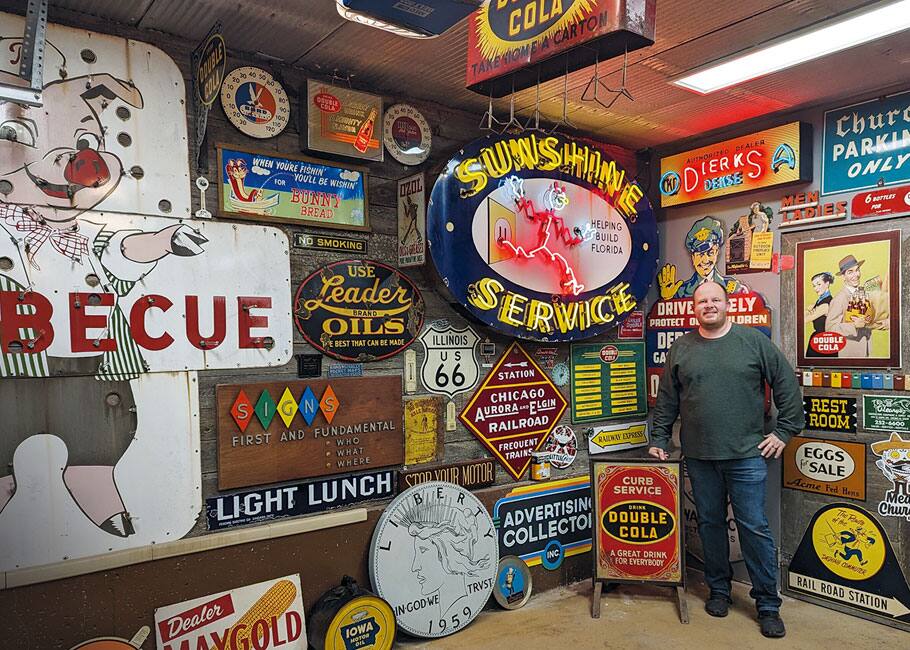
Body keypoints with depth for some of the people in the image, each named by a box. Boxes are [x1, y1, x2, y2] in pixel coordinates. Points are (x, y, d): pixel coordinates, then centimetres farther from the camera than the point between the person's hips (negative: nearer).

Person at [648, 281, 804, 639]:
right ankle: (719, 590, 29)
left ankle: (768, 605, 16)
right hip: (699, 456, 3)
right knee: (710, 523, 12)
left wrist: (785, 431, 1)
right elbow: (667, 400, 10)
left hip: (747, 455, -2)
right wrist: (659, 440, 9)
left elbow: (787, 385, 4)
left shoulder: (753, 340, 0)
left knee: (755, 527, 2)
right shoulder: (681, 348, 6)